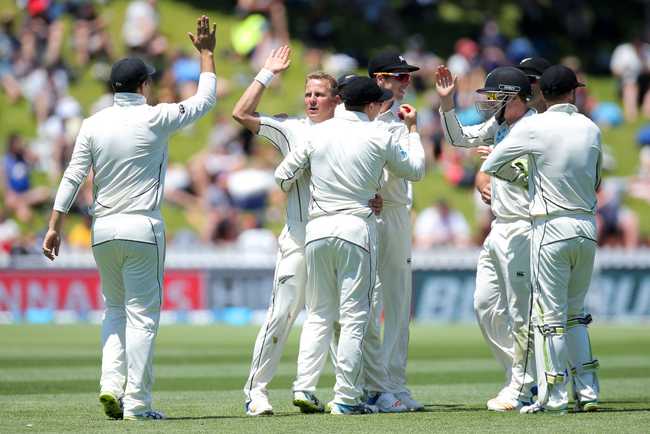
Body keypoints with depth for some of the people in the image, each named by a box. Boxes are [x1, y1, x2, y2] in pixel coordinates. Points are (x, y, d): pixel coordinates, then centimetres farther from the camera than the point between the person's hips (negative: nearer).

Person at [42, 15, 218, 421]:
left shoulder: (93, 124, 3)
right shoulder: (155, 119, -7)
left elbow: (73, 177, 1)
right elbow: (206, 99, 4)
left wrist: (55, 226, 5)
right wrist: (206, 53, 15)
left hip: (103, 231, 4)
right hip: (142, 228, -4)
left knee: (115, 310, 18)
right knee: (142, 315, -1)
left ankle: (112, 385, 2)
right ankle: (137, 402, -4)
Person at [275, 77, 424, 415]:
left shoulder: (318, 133, 7)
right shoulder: (379, 137, -1)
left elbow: (283, 175, 11)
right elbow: (416, 171, 12)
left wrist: (290, 194, 34)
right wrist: (412, 129, 25)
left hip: (317, 230, 3)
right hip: (357, 228, -3)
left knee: (318, 314, 12)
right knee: (354, 316, 0)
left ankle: (304, 387, 3)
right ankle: (346, 397, -4)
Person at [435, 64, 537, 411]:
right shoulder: (498, 126, 14)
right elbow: (459, 138, 23)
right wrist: (447, 101, 12)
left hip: (522, 229, -10)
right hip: (498, 228, 10)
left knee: (520, 311, -5)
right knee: (485, 305, 11)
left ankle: (522, 389, 2)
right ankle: (520, 377, 18)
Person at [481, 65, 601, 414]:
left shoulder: (533, 127, -8)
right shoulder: (591, 129, 6)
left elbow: (489, 166, 0)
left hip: (552, 228, -5)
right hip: (588, 227, 5)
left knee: (550, 315, 0)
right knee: (575, 313, 16)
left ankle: (554, 397, 0)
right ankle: (587, 391, 13)